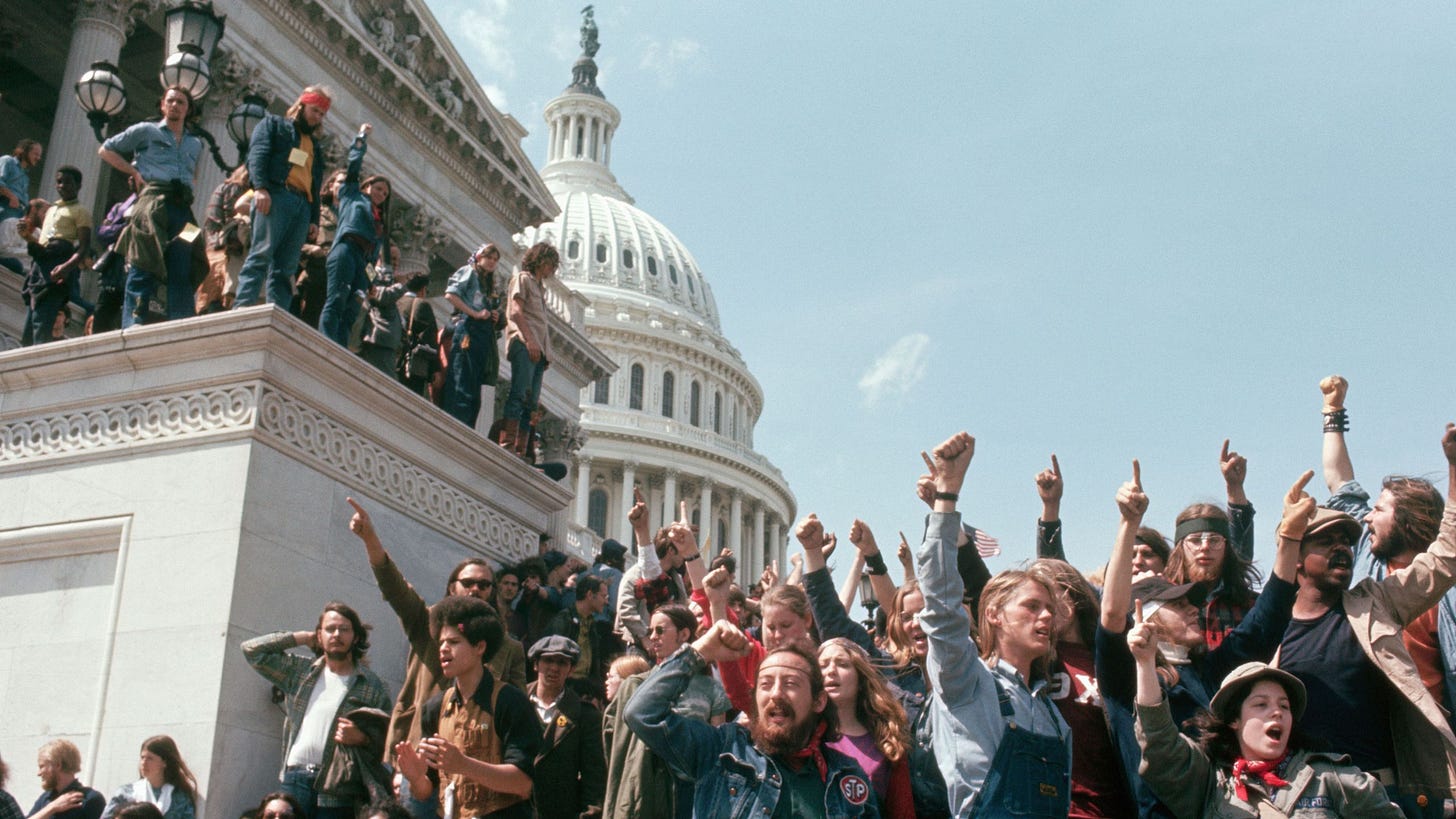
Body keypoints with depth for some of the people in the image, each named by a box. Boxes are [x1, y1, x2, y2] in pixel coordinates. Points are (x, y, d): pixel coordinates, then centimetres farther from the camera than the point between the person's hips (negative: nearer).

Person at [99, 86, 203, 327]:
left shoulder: (195, 144, 27)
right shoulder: (146, 131, 15)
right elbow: (107, 150, 18)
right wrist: (135, 172, 6)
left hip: (183, 206, 4)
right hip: (153, 200, -4)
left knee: (182, 271, -6)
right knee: (142, 268, -12)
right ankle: (133, 325, -17)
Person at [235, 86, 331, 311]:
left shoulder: (314, 144, 33)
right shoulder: (273, 124, 16)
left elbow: (316, 184, 27)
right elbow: (257, 154, 0)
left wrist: (315, 219, 15)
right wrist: (260, 187, -16)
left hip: (303, 206, 6)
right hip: (275, 196, -6)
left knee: (285, 269, -4)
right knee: (261, 255, -20)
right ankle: (243, 309, -28)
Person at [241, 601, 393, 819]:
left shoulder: (373, 686, 7)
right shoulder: (301, 672, 16)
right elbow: (253, 650, 14)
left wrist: (361, 738, -15)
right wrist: (304, 637, 13)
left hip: (338, 787, -3)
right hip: (294, 779, 3)